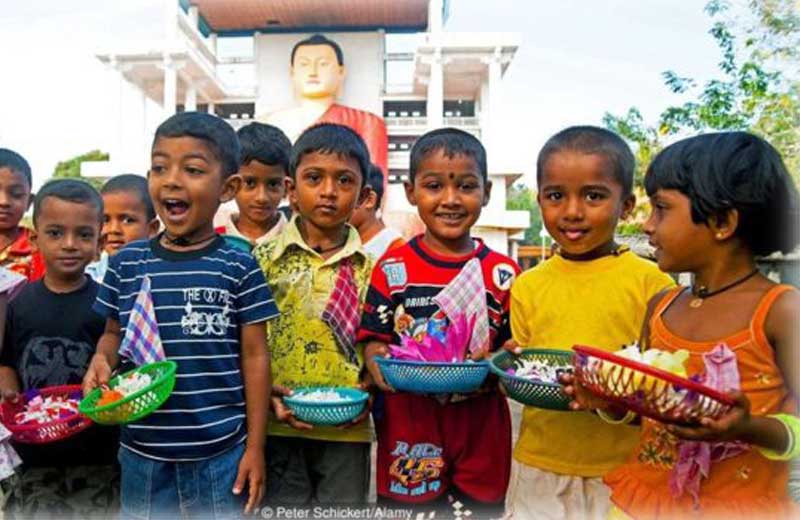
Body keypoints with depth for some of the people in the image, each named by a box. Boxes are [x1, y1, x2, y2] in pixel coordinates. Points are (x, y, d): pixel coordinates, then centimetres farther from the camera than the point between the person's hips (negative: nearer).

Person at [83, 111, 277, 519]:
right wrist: (102, 360, -11)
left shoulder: (238, 266, -9)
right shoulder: (125, 263, -1)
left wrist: (255, 446, -4)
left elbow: (254, 356, -6)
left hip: (220, 451, -2)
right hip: (142, 452, 3)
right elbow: (114, 333, 12)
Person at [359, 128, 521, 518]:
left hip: (481, 422, 1)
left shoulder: (504, 274, 0)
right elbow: (374, 341, 0)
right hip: (408, 421, -1)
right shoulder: (392, 268, -2)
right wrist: (384, 369, -21)